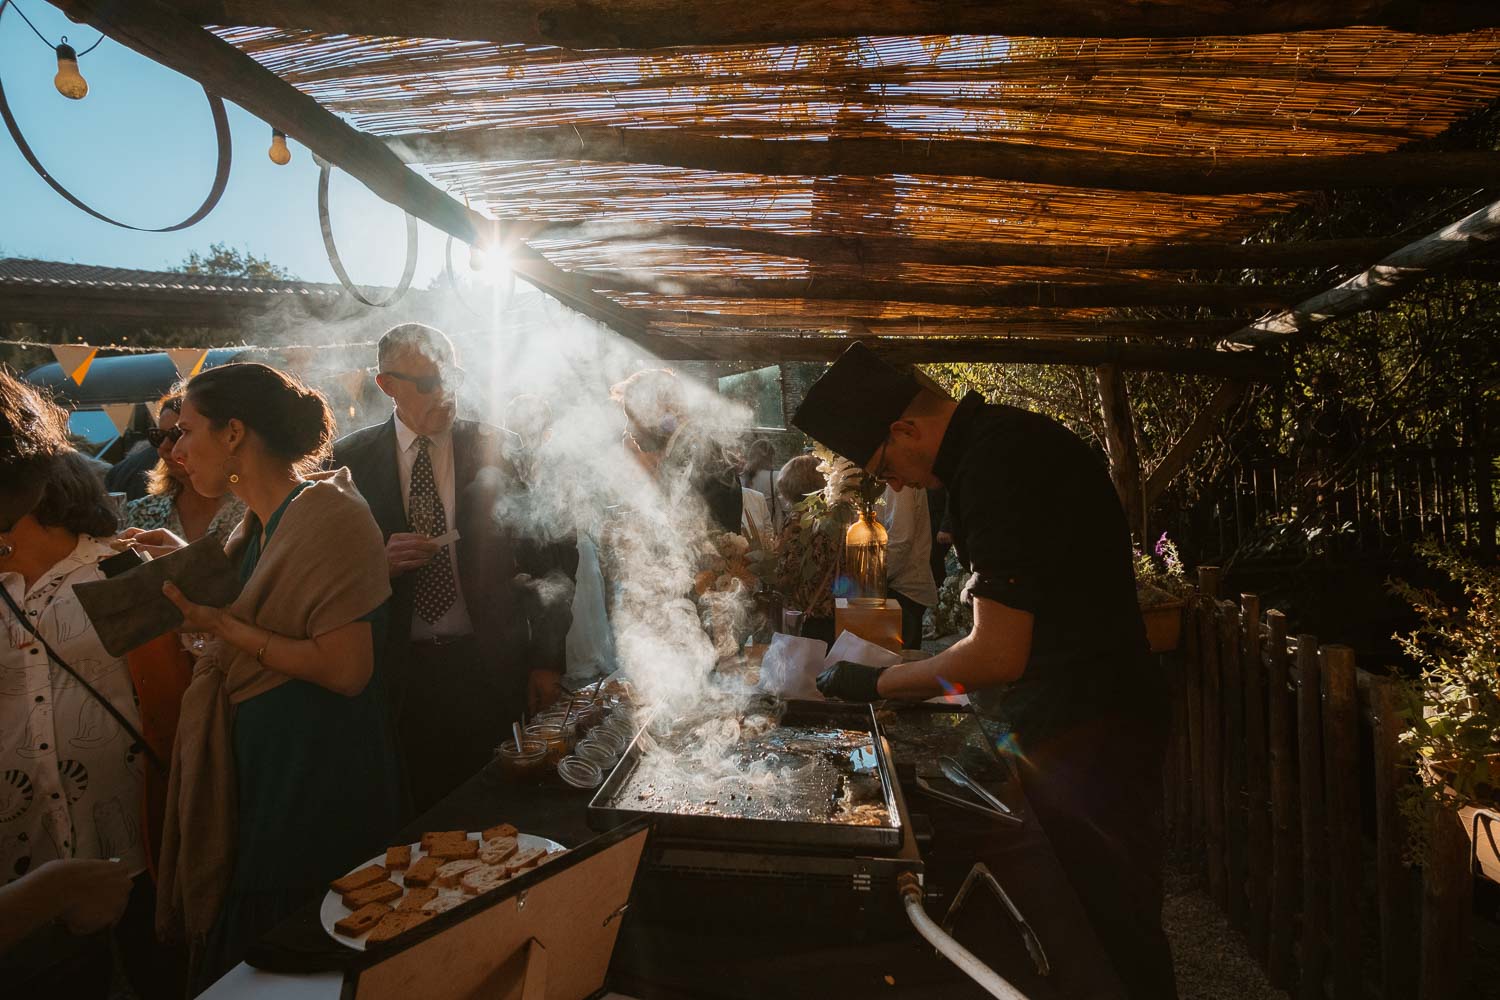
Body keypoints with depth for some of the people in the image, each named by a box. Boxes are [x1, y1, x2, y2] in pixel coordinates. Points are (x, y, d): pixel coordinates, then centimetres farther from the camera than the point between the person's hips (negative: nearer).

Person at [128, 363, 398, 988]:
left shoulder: (329, 514, -21)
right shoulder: (261, 522, 7)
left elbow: (347, 669, -26)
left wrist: (223, 624, -22)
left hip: (314, 769, -8)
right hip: (259, 754, 8)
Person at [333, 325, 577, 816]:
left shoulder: (497, 450, 0)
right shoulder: (351, 458, 2)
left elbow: (551, 557, 1)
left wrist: (547, 663, -1)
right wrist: (379, 564, -13)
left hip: (490, 666, 0)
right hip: (399, 670, 1)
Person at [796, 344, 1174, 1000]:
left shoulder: (996, 469, -24)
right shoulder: (1004, 438, 8)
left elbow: (999, 656, -23)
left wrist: (876, 684, -11)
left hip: (1086, 742, -10)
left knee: (1113, 928, 5)